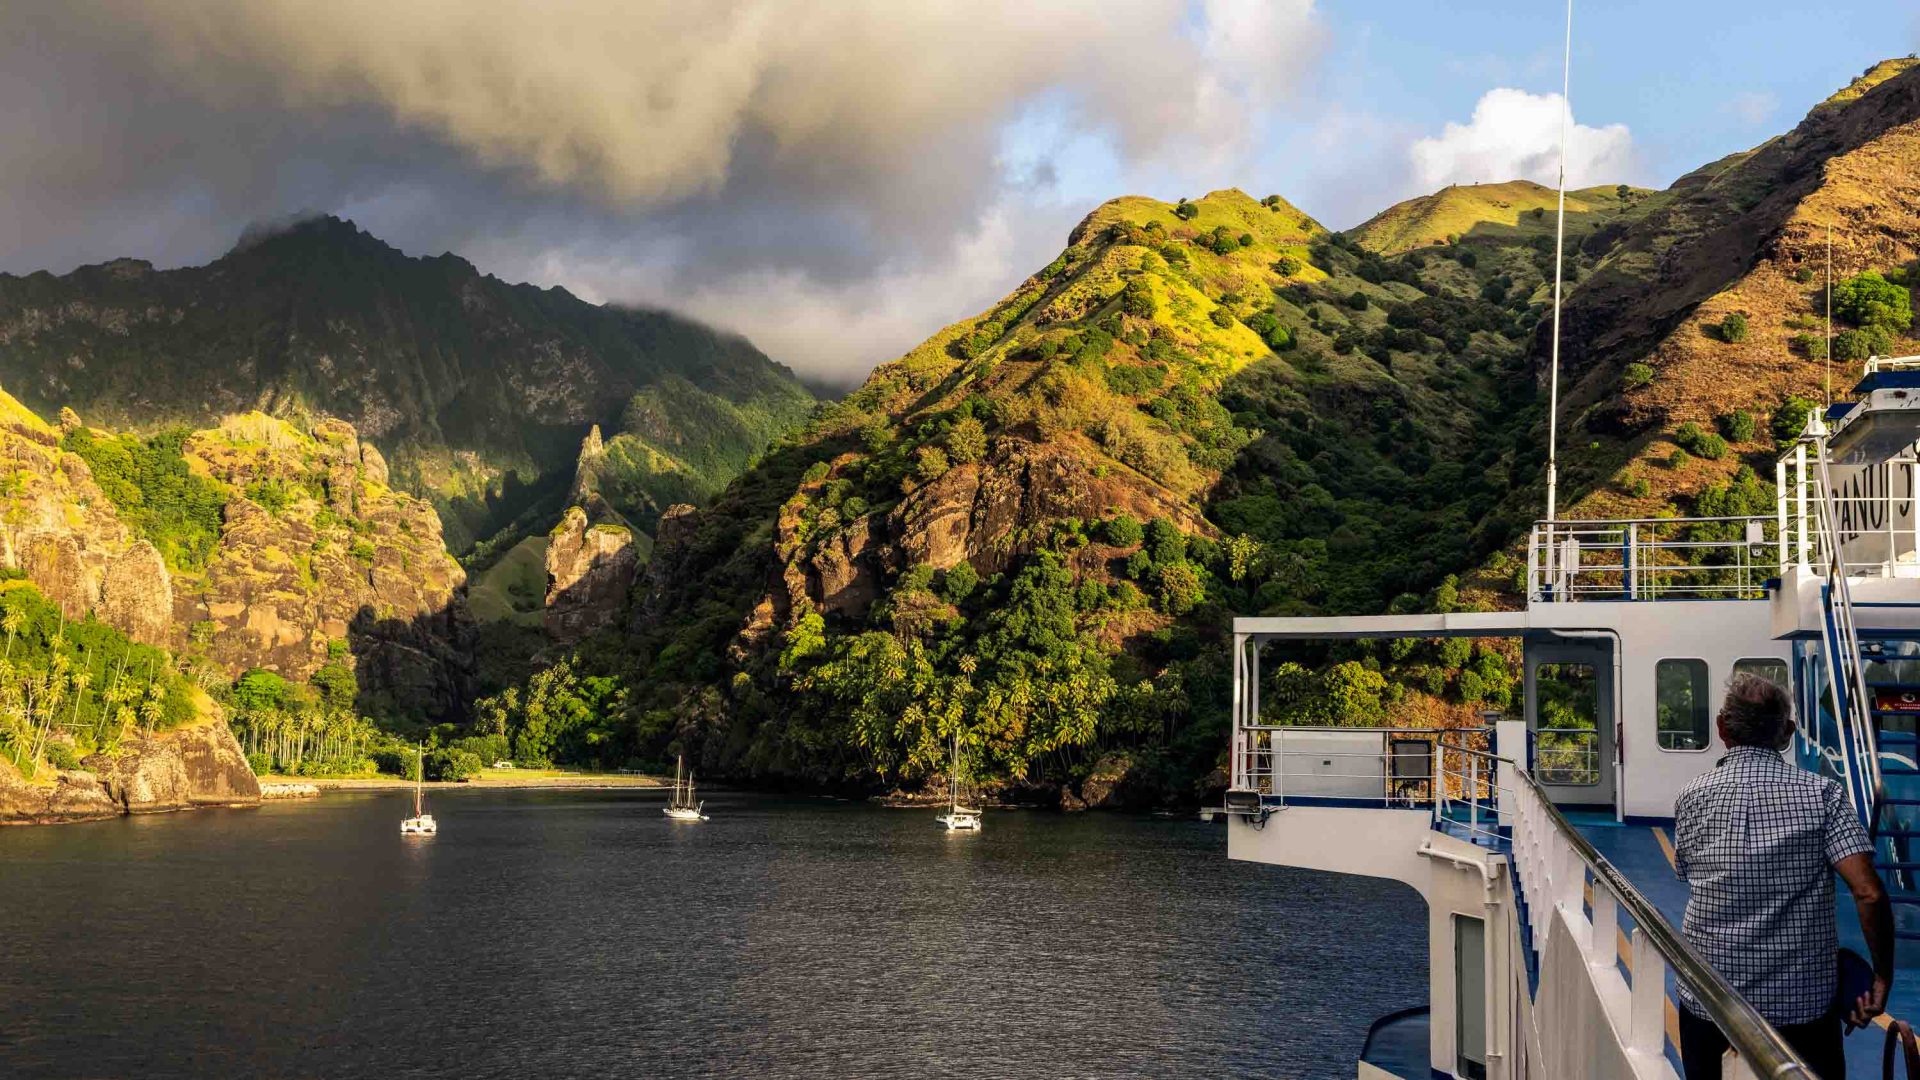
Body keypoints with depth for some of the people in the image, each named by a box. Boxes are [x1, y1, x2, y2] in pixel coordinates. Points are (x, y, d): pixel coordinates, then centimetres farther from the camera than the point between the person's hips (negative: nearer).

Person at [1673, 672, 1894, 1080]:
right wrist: (1883, 977, -5)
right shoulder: (1822, 793, -8)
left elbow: (1689, 877, 5)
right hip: (1804, 999, -1)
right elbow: (1869, 894, -15)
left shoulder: (1692, 797, -3)